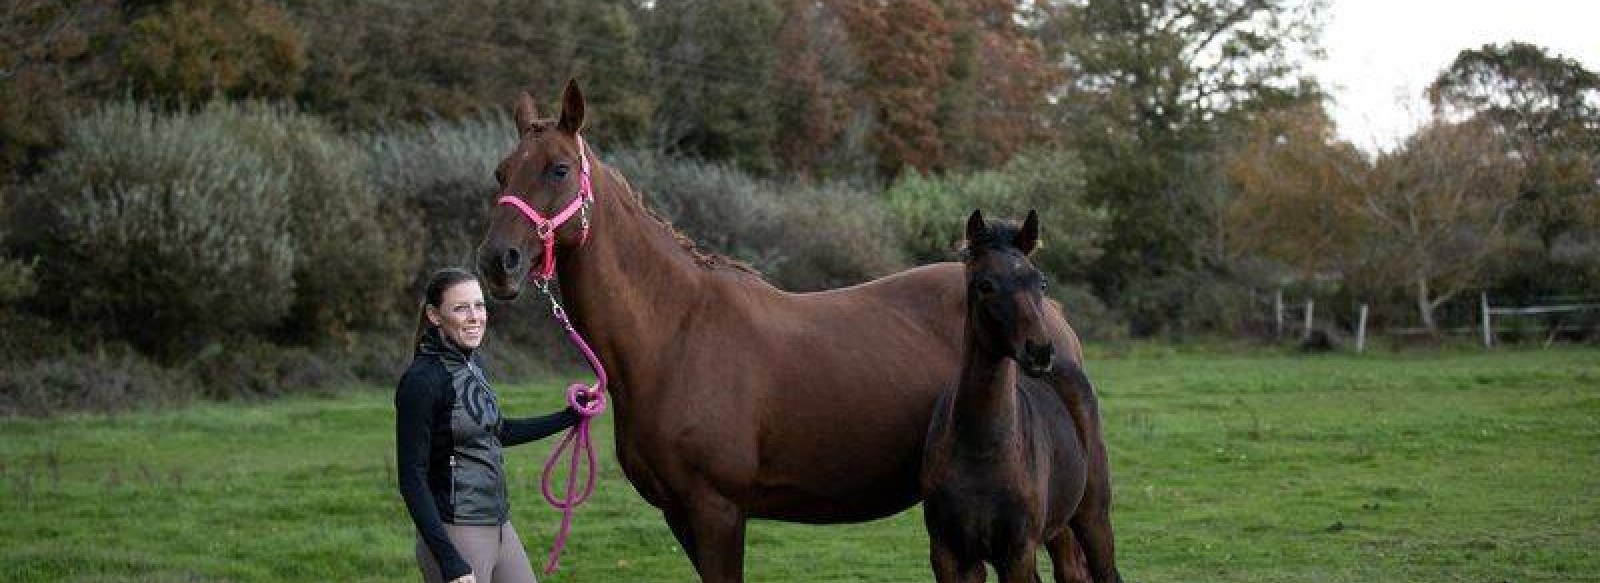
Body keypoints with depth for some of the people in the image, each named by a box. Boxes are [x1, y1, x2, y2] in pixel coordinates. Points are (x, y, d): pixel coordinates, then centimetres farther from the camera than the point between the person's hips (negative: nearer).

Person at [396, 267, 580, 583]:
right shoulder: (421, 380, -17)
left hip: (499, 525, 8)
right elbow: (412, 479, -19)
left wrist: (570, 417, 25)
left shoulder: (472, 363, 8)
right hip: (456, 534, -8)